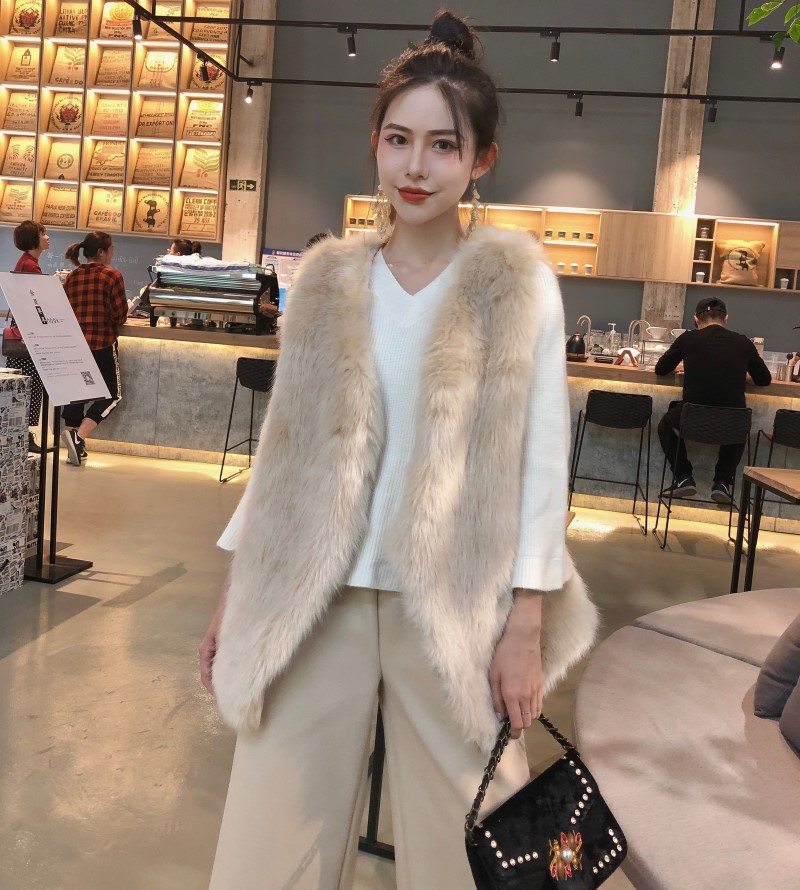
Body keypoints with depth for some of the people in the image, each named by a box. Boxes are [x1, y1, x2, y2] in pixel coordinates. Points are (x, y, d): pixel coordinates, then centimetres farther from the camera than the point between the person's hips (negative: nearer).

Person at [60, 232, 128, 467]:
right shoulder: (112, 276, -8)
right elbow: (120, 316, -9)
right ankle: (78, 436, -13)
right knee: (111, 395, 5)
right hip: (101, 344, -5)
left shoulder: (71, 277, 6)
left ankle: (76, 449, 15)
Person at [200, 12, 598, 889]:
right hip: (313, 598, 3)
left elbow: (541, 456, -3)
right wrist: (236, 593, 9)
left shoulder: (520, 280, -1)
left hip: (457, 605, -2)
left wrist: (527, 624, -7)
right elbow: (287, 446, 10)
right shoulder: (326, 279, 7)